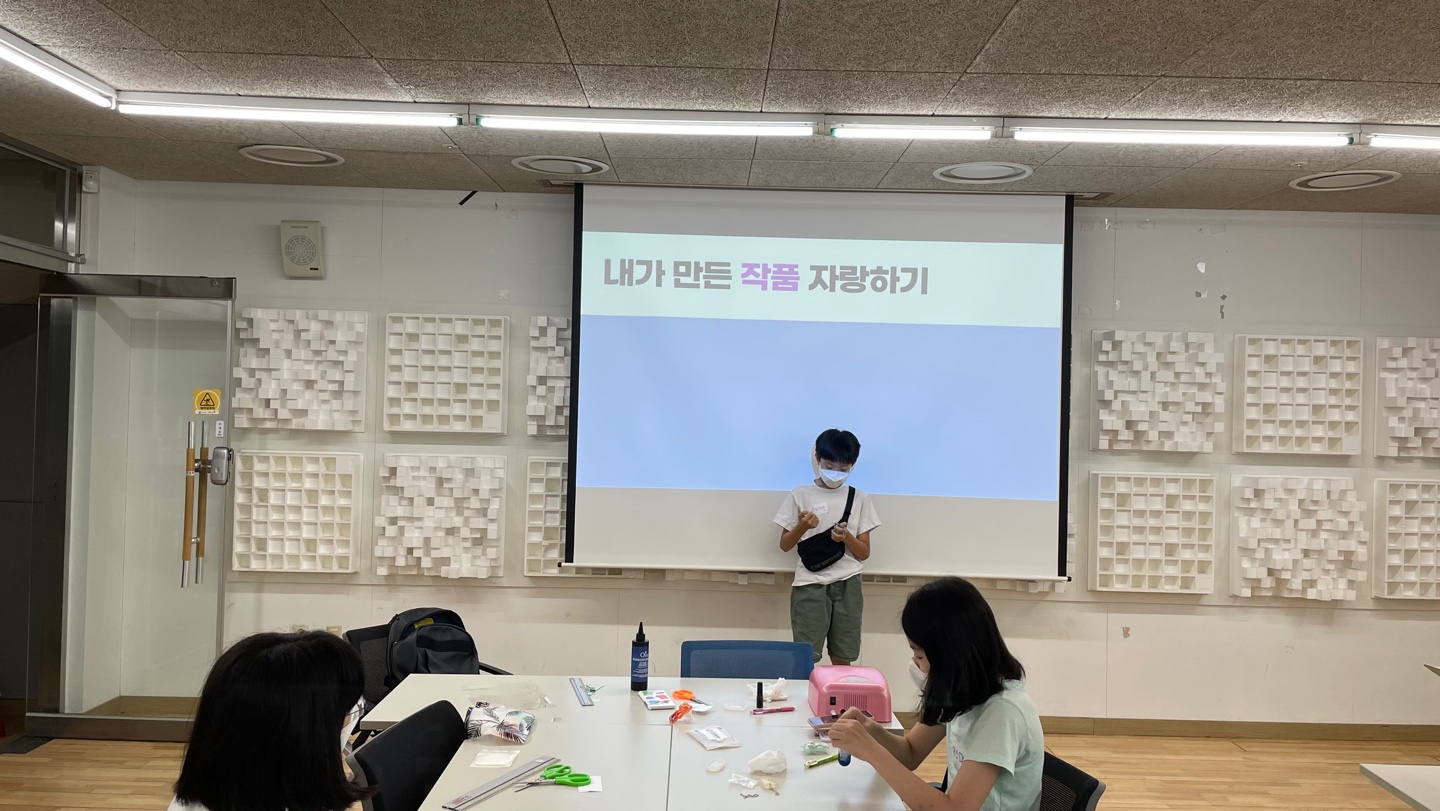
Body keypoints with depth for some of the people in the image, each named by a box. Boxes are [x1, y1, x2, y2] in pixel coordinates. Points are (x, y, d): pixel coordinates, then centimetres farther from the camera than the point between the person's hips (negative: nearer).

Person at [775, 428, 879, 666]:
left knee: (841, 659, 7)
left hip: (847, 585, 1)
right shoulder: (800, 495, 2)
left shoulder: (860, 499, 5)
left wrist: (846, 536, -15)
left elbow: (864, 553, 5)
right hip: (810, 584, -1)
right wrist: (802, 526, -14)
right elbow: (784, 545, 5)